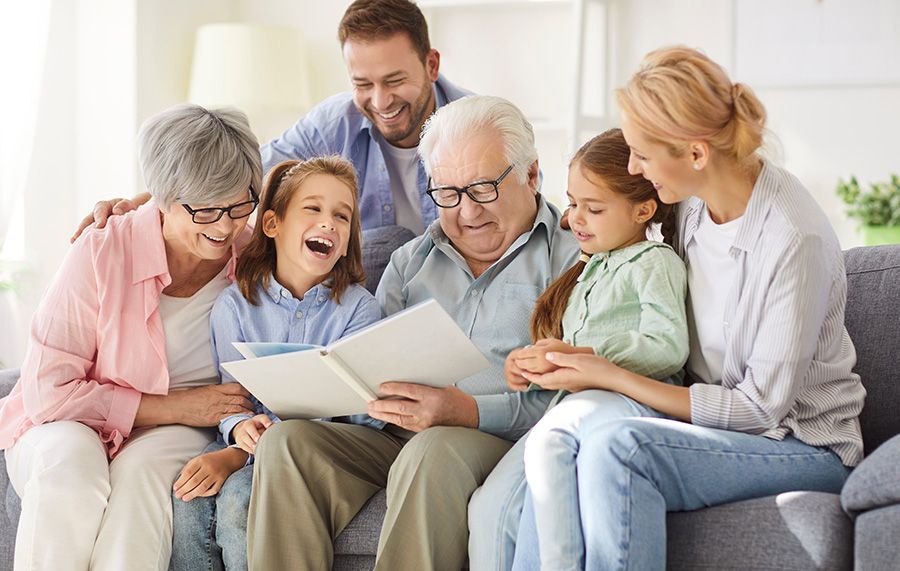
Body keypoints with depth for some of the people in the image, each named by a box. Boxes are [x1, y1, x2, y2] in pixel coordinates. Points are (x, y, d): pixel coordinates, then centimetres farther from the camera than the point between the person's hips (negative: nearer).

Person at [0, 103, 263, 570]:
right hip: (67, 424, -1)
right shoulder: (102, 252, -16)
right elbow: (50, 391, -15)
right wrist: (175, 406, -18)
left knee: (142, 468, -33)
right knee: (69, 460, -36)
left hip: (175, 433, 2)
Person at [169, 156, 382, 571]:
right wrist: (241, 428, -28)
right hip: (251, 442, 3)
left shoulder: (358, 308, -5)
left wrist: (236, 457, -23)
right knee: (187, 499, -25)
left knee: (239, 499, -29)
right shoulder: (234, 304, 4)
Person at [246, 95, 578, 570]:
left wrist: (472, 412, -23)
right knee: (286, 441, -20)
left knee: (433, 450, -37)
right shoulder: (410, 262, 24)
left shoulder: (571, 260, 3)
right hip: (396, 440, 5)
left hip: (504, 441, -5)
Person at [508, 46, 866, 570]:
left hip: (807, 446, -6)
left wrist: (612, 377, -16)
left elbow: (762, 408, -17)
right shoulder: (694, 204, 2)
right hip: (713, 422, 6)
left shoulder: (796, 239, -21)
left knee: (617, 448, -33)